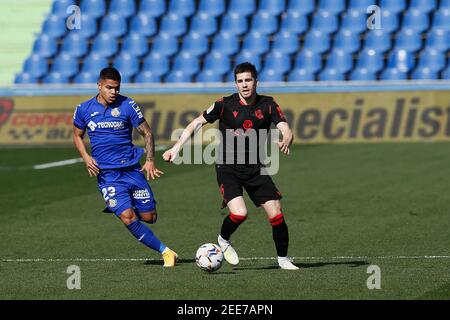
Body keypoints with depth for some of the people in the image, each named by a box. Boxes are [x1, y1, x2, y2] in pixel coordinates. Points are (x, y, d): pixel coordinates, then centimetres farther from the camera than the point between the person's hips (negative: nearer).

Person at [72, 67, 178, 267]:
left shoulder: (127, 106, -4)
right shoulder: (84, 110, 0)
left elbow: (147, 133, 2)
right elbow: (77, 136, 16)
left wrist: (150, 160, -11)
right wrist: (86, 157, -2)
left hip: (132, 168, 1)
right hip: (106, 174, -1)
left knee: (149, 217, 3)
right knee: (128, 218, -16)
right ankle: (165, 252, -7)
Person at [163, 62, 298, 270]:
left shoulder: (268, 105, -3)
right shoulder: (225, 105, -9)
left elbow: (286, 130, -11)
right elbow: (197, 123, 0)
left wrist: (286, 141, -35)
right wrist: (176, 148, -6)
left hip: (255, 169, 3)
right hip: (228, 168, -3)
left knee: (276, 215, -4)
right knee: (239, 213, -23)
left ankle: (283, 259, 17)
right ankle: (223, 240, 9)